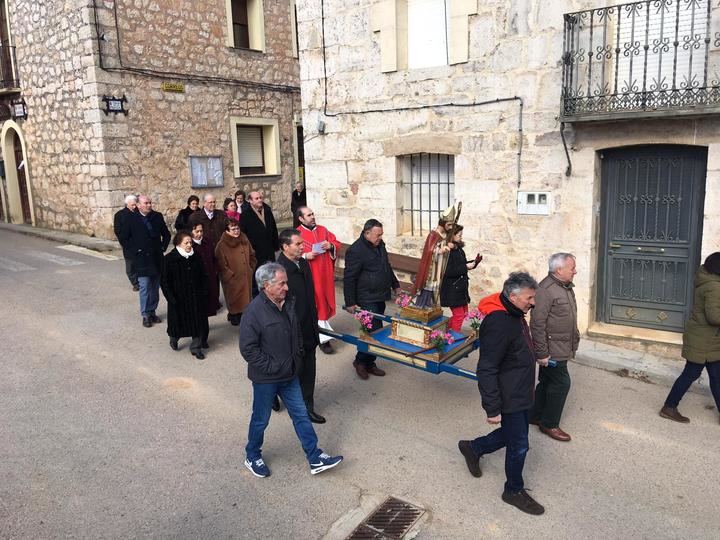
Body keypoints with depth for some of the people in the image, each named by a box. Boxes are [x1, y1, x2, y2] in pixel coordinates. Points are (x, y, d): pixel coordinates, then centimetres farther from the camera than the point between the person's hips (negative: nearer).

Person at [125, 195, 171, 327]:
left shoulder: (157, 216, 2)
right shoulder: (132, 219, -5)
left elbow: (166, 234, 12)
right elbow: (126, 238, 1)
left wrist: (162, 247, 4)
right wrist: (135, 250, -4)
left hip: (157, 258, 3)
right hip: (142, 259, -3)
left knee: (155, 288, 9)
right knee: (145, 288, -2)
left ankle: (152, 312, 21)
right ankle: (145, 315, 7)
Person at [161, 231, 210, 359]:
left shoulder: (196, 256, -2)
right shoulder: (170, 259, -12)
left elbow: (203, 276, 7)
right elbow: (164, 281, -10)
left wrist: (203, 293, 1)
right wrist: (171, 298, -14)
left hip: (196, 297, 3)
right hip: (178, 299, -2)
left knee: (198, 322, 3)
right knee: (178, 320, 15)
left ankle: (196, 347, 17)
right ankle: (174, 339, 44)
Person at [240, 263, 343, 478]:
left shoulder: (288, 303, 0)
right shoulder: (255, 311, -23)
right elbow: (248, 348, -22)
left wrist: (298, 358, 10)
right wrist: (270, 367, -19)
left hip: (289, 375, 7)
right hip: (266, 378, -6)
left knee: (301, 415, 12)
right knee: (260, 420, 12)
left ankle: (316, 459, 23)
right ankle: (252, 458, 36)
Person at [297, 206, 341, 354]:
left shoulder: (323, 230, 9)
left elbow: (337, 244, 12)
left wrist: (331, 246, -8)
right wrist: (305, 256, -23)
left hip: (325, 275, 5)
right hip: (310, 276, -5)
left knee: (324, 302, 12)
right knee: (315, 304, -3)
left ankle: (322, 332, 27)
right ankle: (324, 338, 0)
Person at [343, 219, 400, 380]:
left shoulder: (379, 245, 9)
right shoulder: (356, 251, -17)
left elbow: (387, 267, 25)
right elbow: (349, 279, -15)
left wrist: (395, 285, 25)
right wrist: (350, 303, -14)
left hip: (380, 297, 9)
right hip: (367, 300, -8)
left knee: (376, 330, 12)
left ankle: (369, 363, 25)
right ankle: (360, 361, 11)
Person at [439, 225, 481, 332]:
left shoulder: (459, 250, 7)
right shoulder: (448, 252, -20)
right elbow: (448, 272, -25)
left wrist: (474, 262, 2)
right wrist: (466, 267, -22)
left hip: (461, 288, 9)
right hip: (452, 290, -9)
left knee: (464, 312, 18)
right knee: (459, 314, -1)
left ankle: (446, 328, 32)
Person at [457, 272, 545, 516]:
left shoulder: (514, 314, 1)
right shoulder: (498, 324, -30)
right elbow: (486, 370, -28)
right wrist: (493, 408, -24)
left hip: (520, 393, 10)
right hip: (508, 398, -9)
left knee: (514, 434, 23)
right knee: (519, 445, 7)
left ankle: (473, 448, 42)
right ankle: (514, 491, 30)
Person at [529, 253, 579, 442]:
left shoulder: (566, 286, 8)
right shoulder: (546, 289, -22)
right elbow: (537, 324, -23)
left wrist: (573, 341, 23)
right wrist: (541, 353, -22)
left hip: (561, 348, 9)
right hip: (552, 350, -9)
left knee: (547, 382, 17)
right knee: (561, 383, -2)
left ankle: (535, 415, 32)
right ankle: (549, 424, 13)